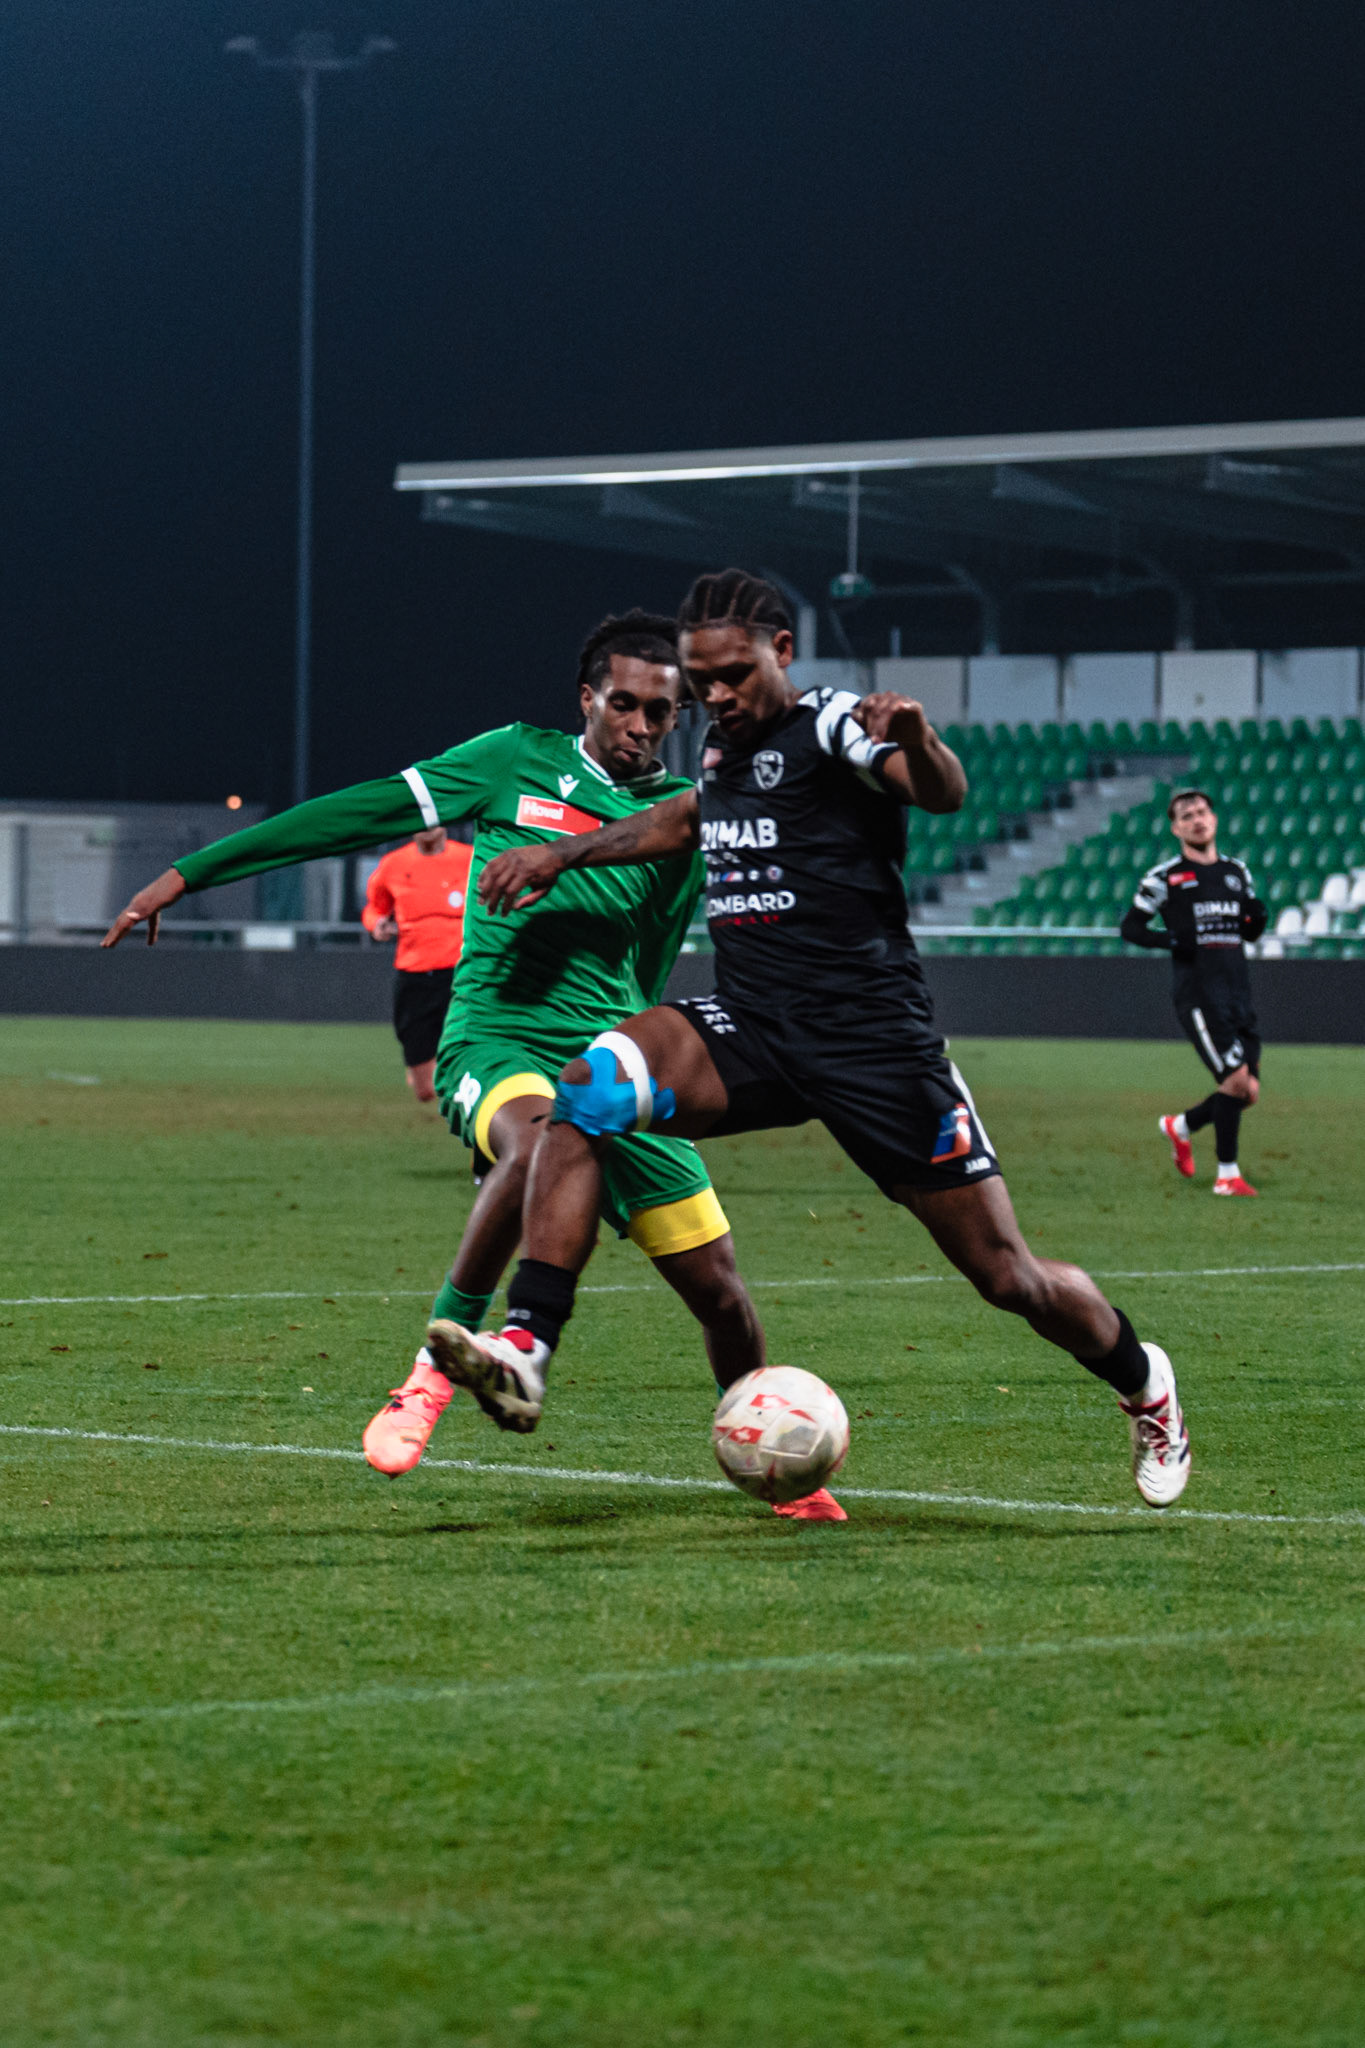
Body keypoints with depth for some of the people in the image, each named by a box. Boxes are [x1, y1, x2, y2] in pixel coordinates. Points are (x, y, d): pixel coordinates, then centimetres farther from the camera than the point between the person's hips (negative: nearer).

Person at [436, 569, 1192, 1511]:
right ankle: (526, 1350, -31)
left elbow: (946, 794, -28)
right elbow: (686, 821, 34)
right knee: (591, 1088, -25)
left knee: (1008, 1276, 1)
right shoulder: (725, 746, 12)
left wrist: (917, 745, -51)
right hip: (749, 1032, 5)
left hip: (876, 1040, -5)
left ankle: (1145, 1385, 32)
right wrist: (560, 854, 25)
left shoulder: (831, 724, -10)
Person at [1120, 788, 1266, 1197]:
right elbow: (1129, 927, 3)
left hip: (1238, 992, 6)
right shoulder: (1165, 876, 0)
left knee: (1248, 1093, 4)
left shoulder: (1237, 872, 15)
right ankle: (1227, 1175, -5)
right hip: (1198, 992, -6)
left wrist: (1259, 917, 0)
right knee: (1236, 1079, -16)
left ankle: (1180, 1126, 29)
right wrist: (1169, 940, -15)